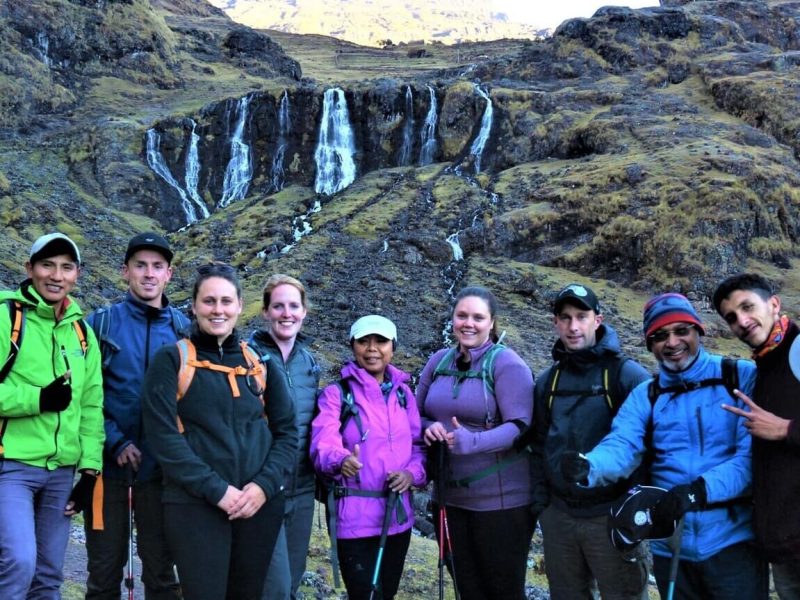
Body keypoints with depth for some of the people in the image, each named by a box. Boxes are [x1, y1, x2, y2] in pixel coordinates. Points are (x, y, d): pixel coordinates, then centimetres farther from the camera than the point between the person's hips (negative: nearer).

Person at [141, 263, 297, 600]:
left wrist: (265, 486, -7)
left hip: (259, 504, 4)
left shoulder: (260, 361, 9)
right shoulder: (171, 360, -1)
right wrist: (216, 490, -15)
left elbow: (286, 432, 9)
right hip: (195, 504, -3)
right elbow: (162, 435, -9)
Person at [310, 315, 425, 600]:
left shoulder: (403, 392, 8)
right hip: (356, 517, -5)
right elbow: (323, 444, -20)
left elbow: (419, 443, 10)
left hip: (398, 514, 5)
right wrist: (341, 460, -42)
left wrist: (412, 472, -10)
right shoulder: (336, 393, -7)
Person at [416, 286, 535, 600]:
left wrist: (472, 442, -32)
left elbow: (520, 428, -18)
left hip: (501, 499, -5)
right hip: (449, 497, 6)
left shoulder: (506, 363, -11)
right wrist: (428, 428, -10)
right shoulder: (439, 361, 6)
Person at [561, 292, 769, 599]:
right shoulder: (644, 396, 6)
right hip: (669, 546, 4)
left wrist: (698, 490, -28)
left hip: (731, 541, -4)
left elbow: (754, 453, -14)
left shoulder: (742, 377, -5)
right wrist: (588, 467, -34)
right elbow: (620, 446, -11)